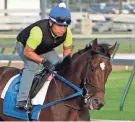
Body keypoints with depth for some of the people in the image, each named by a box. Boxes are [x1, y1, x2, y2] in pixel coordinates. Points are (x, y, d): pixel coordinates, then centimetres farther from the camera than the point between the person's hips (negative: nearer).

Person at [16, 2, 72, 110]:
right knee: (33, 65, -30)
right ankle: (22, 99, -33)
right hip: (24, 46, -6)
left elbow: (68, 49, -6)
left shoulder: (67, 33, -26)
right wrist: (43, 61, -39)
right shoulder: (38, 31, -43)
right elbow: (27, 52, -33)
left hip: (45, 49, 6)